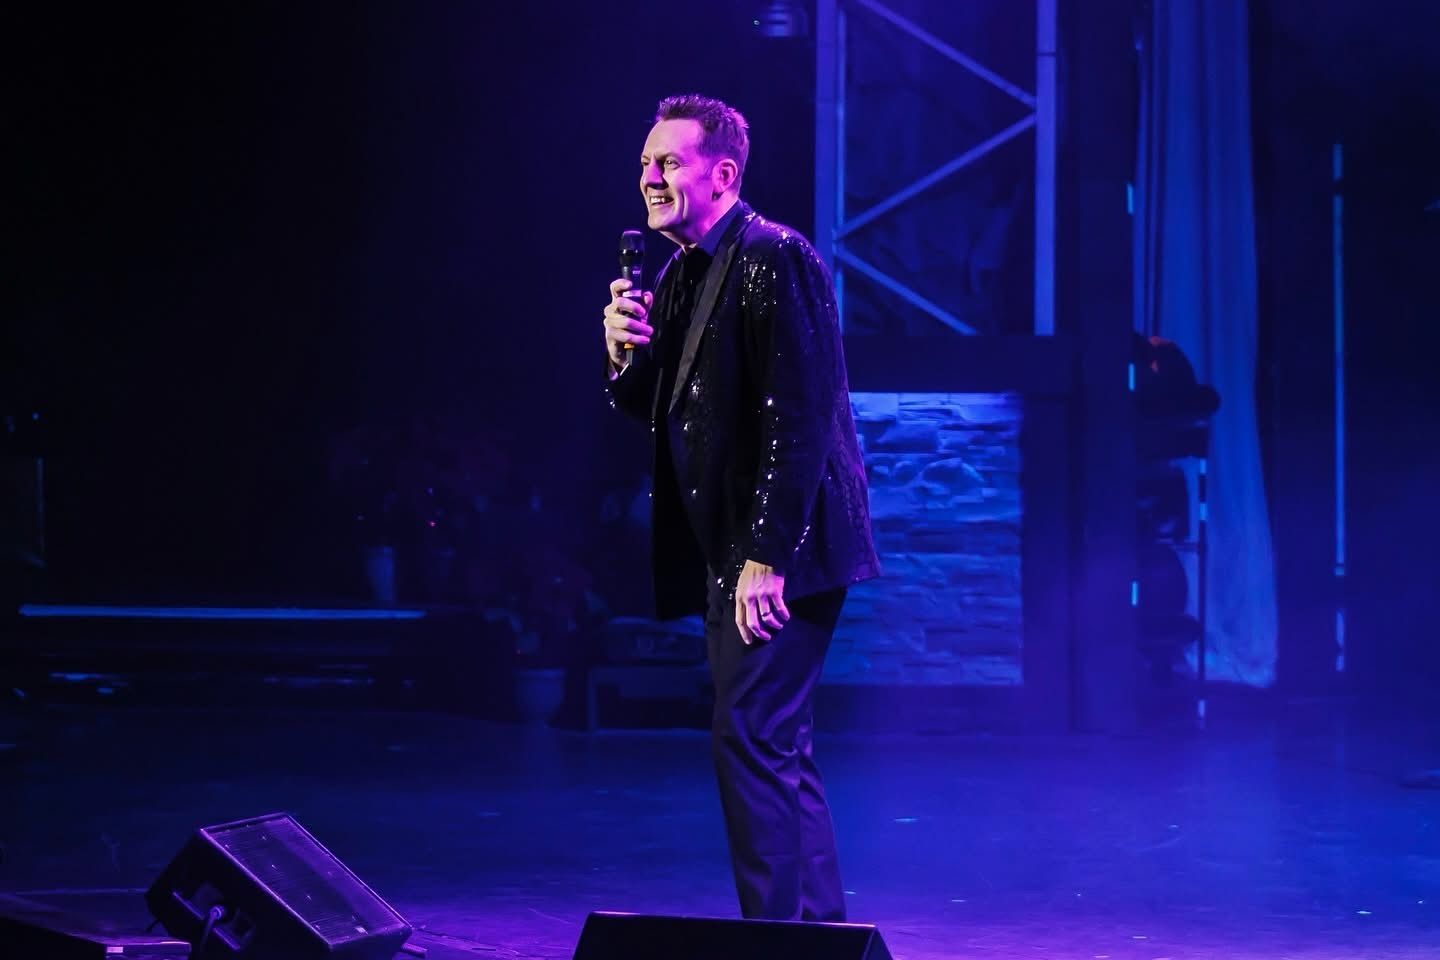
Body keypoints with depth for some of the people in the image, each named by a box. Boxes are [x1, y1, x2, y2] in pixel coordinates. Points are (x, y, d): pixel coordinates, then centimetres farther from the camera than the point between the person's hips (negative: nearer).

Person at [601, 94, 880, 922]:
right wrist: (627, 355, -2)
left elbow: (798, 417, -20)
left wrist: (767, 556, -23)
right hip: (731, 554, 10)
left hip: (780, 552, -10)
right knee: (778, 749, 14)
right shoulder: (680, 275, 15)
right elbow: (655, 412, 19)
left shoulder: (776, 260, -14)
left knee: (751, 740, -11)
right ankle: (821, 928, 23)